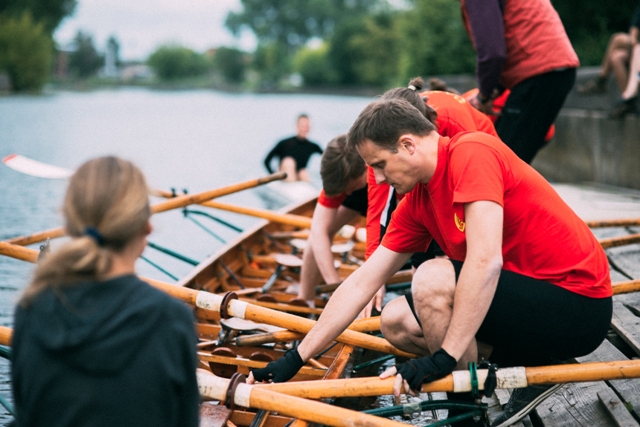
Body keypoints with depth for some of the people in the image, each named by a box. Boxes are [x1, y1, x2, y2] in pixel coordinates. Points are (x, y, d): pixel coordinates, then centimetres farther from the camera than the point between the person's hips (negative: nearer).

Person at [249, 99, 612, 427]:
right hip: (533, 296, 9)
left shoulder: (472, 153, -20)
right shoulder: (417, 203, 6)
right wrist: (294, 360, 6)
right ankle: (533, 370, 8)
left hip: (579, 304, -9)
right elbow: (362, 283, 8)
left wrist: (443, 358, -28)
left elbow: (486, 260, -30)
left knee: (433, 279, -25)